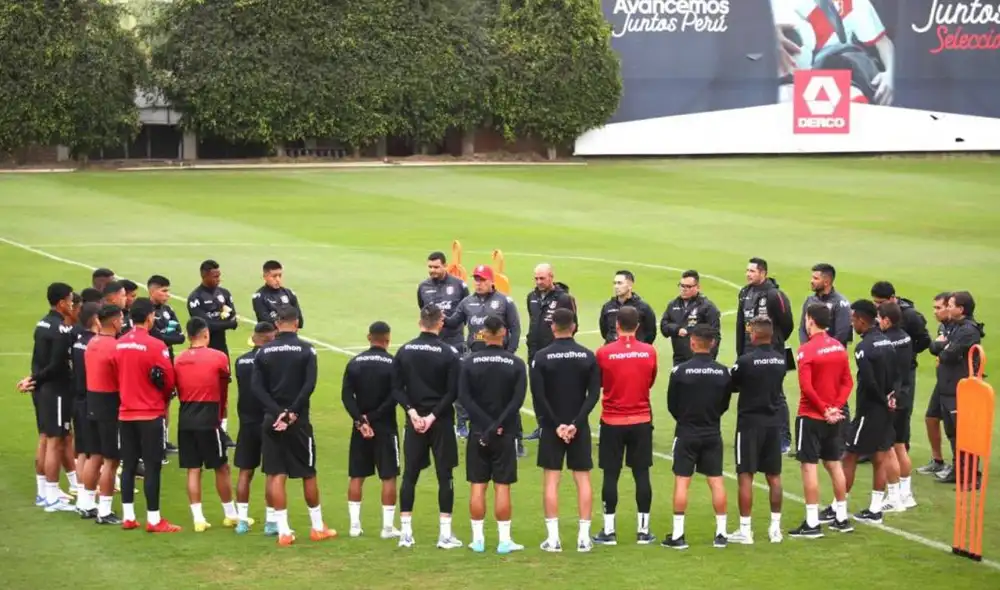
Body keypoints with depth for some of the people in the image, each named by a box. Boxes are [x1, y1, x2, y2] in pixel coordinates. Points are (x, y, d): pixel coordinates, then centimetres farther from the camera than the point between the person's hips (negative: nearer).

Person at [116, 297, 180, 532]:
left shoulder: (119, 344, 2)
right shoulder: (155, 345, -16)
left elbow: (118, 376, 8)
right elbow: (168, 380, -11)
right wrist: (163, 398, 9)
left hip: (125, 413, 6)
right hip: (150, 414, -6)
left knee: (128, 465, 12)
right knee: (152, 467, 0)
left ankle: (128, 517, 16)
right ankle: (154, 520, 3)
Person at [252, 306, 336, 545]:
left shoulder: (264, 352, 2)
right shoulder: (306, 350, -5)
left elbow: (257, 387, -5)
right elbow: (309, 385, -14)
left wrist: (278, 412, -10)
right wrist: (292, 413, -12)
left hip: (272, 420, 2)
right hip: (299, 420, -2)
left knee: (277, 475, 4)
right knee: (309, 474, 10)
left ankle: (283, 531, 2)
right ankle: (318, 527, 20)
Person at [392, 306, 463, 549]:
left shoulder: (404, 351, 1)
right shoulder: (449, 353, -9)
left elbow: (396, 387, -1)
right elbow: (452, 392, -12)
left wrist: (412, 411, -4)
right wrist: (433, 416, -9)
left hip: (414, 421, 3)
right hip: (442, 422, -3)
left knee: (409, 475, 9)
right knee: (445, 476, 3)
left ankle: (405, 532, 9)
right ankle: (445, 534, 2)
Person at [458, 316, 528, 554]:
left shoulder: (469, 362, -2)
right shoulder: (516, 364, -3)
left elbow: (464, 398, -9)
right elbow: (518, 400, -12)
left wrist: (486, 425, -12)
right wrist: (497, 426, -14)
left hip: (478, 433, 1)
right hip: (505, 435, -1)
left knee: (477, 486, 6)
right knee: (502, 486, 3)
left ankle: (477, 539, 8)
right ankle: (504, 540, 4)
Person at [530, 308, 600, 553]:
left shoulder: (541, 357, -6)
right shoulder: (588, 356, 0)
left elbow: (538, 396, -12)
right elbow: (594, 394, -6)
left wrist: (555, 424, -8)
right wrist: (576, 423, -10)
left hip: (551, 426, -1)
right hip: (579, 427, 2)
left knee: (551, 480, 3)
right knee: (583, 479, 6)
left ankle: (553, 537, 0)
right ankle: (584, 537, 4)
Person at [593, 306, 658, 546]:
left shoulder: (604, 353, -10)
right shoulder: (649, 352, -3)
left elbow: (597, 383, 4)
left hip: (612, 422, -2)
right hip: (641, 421, 2)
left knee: (611, 475, 4)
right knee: (641, 474, 6)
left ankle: (608, 531, 6)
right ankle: (643, 530, 9)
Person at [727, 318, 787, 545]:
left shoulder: (746, 361, -16)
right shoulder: (781, 360, 2)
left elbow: (730, 385, -5)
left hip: (750, 422, -5)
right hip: (774, 422, 5)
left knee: (745, 476, 1)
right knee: (774, 476, 12)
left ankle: (745, 530, 2)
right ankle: (775, 527, 17)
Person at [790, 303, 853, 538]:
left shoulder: (807, 350, -15)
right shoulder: (839, 347, 5)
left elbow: (806, 387, -21)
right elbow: (848, 381, 5)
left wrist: (825, 410, -13)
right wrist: (836, 407, -2)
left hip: (811, 416, -7)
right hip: (832, 417, 7)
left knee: (809, 466, -3)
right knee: (834, 464, 15)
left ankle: (812, 524, -4)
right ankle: (842, 518, 22)